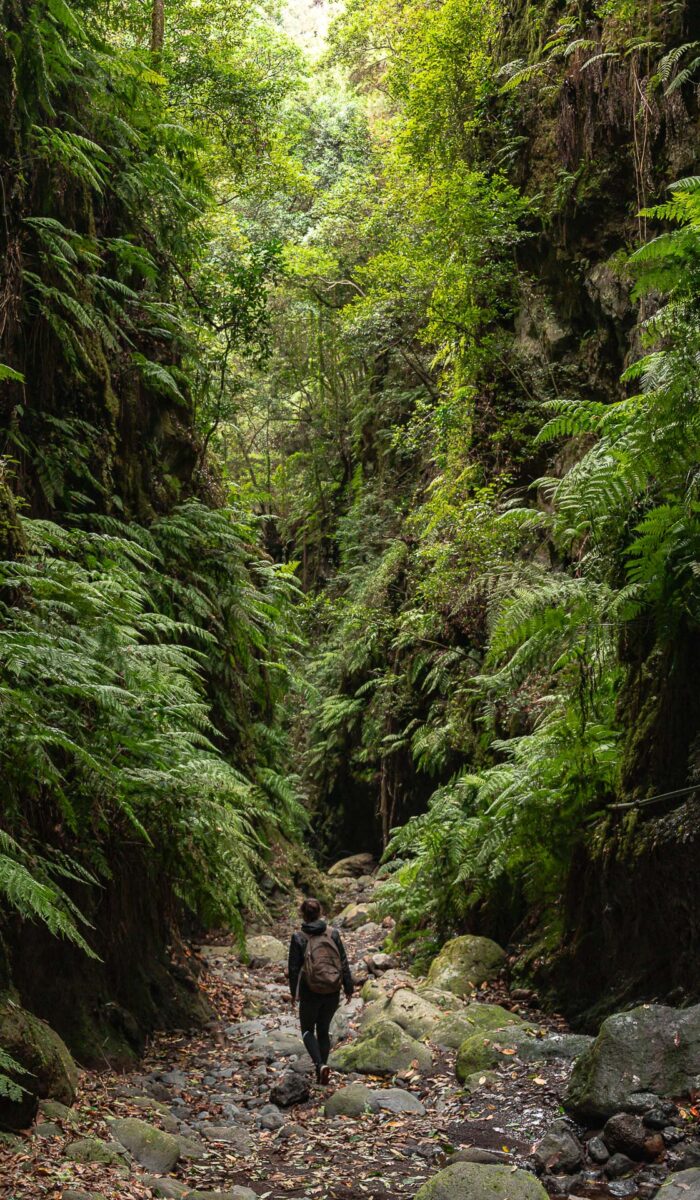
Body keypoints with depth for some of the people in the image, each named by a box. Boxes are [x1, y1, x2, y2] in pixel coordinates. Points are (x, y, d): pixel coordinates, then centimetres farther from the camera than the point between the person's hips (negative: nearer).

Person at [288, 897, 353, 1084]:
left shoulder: (298, 937, -10)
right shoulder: (333, 934, -3)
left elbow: (294, 967, -5)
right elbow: (344, 963, 0)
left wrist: (293, 992, 8)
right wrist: (348, 988, 9)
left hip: (310, 992, -3)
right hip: (333, 992, 3)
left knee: (307, 1029, 15)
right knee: (324, 1030, 19)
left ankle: (320, 1064, -7)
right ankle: (321, 1071, 22)